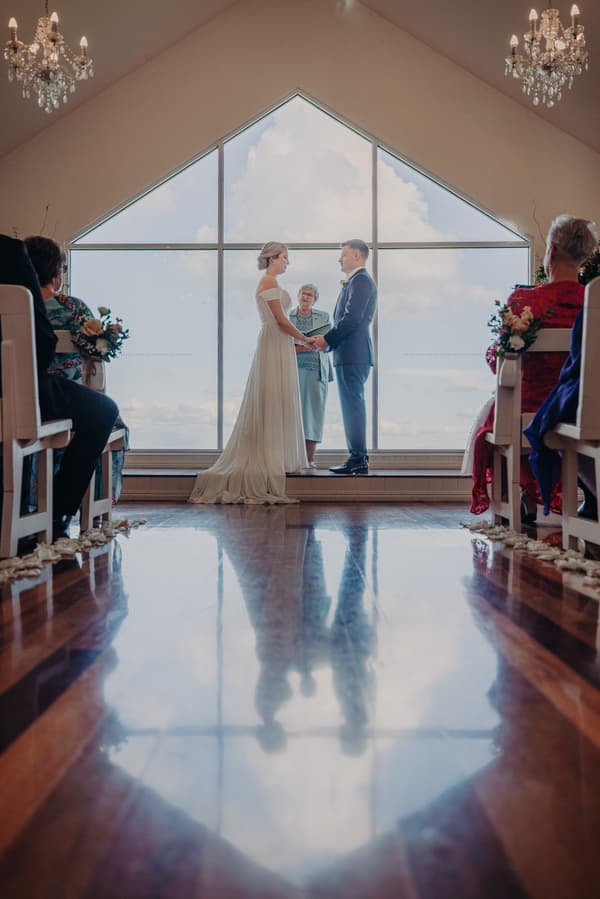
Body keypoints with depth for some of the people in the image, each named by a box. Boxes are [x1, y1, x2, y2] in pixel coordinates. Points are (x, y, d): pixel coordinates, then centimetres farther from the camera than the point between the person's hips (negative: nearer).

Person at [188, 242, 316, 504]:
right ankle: (270, 459, -4)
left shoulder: (268, 283, 20)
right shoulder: (270, 282, -11)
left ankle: (265, 458, 13)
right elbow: (280, 319, -15)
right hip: (275, 345, -10)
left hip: (275, 345, 10)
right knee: (273, 403, -7)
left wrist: (297, 341, 18)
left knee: (272, 404, 10)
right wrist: (304, 339, -6)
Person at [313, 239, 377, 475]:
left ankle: (358, 459, -7)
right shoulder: (357, 281, 22)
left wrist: (328, 338, -11)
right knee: (353, 404, 11)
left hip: (352, 355, -10)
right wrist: (328, 340, 7)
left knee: (353, 404, -9)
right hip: (350, 354, 10)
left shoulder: (360, 280, -10)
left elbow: (352, 318, -19)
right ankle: (358, 457, 16)